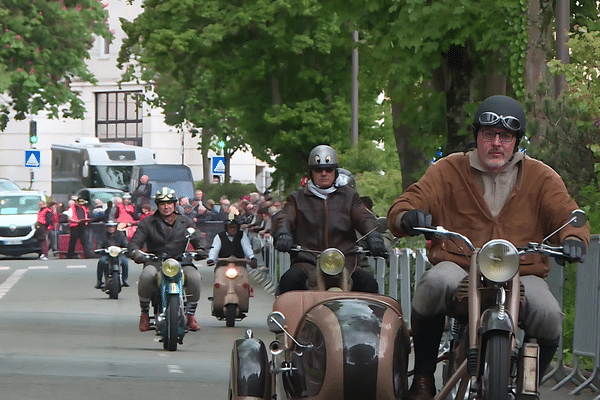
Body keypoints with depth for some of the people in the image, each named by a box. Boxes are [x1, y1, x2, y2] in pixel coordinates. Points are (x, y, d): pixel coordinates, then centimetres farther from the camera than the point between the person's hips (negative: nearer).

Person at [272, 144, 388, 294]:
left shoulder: (348, 196, 20)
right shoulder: (298, 198, 17)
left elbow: (364, 218, 4)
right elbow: (284, 218, 0)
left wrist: (373, 235, -21)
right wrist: (282, 234, -26)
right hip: (308, 263, -1)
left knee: (369, 284, -26)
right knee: (289, 280, -33)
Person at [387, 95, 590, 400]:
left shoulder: (541, 177, 11)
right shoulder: (448, 170, 9)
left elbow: (566, 214, 2)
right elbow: (404, 206, 0)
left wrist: (573, 238, -24)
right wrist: (408, 217, -27)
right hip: (458, 266, 0)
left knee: (549, 317, -30)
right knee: (436, 284, -36)